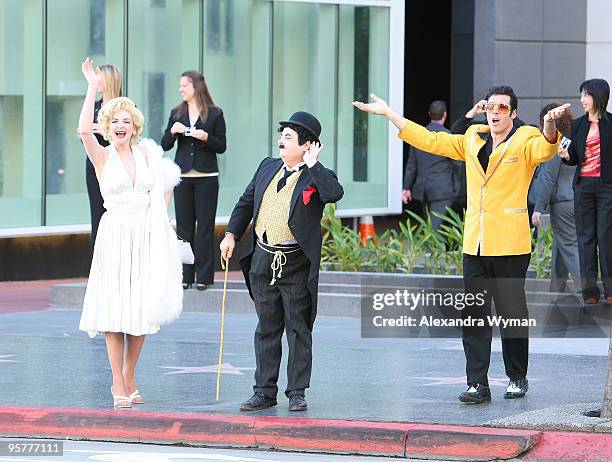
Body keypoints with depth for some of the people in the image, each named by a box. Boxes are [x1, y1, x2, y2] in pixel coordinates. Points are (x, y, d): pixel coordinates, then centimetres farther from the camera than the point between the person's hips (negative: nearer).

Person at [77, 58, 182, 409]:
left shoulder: (147, 154, 7)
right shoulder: (102, 156, -2)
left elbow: (167, 183, 21)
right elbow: (84, 130, -21)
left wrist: (160, 215, 8)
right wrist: (93, 88, -21)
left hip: (146, 236, 3)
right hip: (115, 234, -3)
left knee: (142, 310, 5)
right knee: (115, 309, -4)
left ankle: (129, 379, 18)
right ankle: (118, 384, 2)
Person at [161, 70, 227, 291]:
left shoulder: (215, 114, -1)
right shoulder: (177, 113, 9)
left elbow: (221, 147, 0)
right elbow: (164, 145, 8)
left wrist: (206, 137, -17)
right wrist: (172, 132, -11)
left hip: (206, 176, -3)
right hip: (183, 175, 3)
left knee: (205, 225, -1)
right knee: (183, 225, 5)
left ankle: (203, 275, 3)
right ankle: (185, 275, 9)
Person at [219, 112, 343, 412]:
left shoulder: (316, 177, -7)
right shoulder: (268, 167, 10)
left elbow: (335, 193, -31)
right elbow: (246, 203, 19)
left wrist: (312, 164, -22)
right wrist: (231, 234, 11)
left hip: (296, 264, -5)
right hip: (263, 260, 5)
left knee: (298, 328, 1)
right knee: (266, 329, 10)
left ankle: (297, 393, 8)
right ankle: (265, 392, 16)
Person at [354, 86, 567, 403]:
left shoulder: (525, 141, -2)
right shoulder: (472, 140, 15)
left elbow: (544, 149, -24)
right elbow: (430, 140, 21)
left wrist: (550, 127, -47)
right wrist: (388, 113, 20)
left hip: (510, 246, -5)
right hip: (474, 246, 5)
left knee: (512, 314, 1)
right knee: (473, 314, 2)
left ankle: (517, 378, 16)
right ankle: (477, 383, 3)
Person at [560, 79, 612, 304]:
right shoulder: (578, 125, 11)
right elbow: (574, 158, 12)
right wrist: (566, 155, -9)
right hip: (583, 185, 4)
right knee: (585, 237, 2)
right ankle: (589, 291, 5)